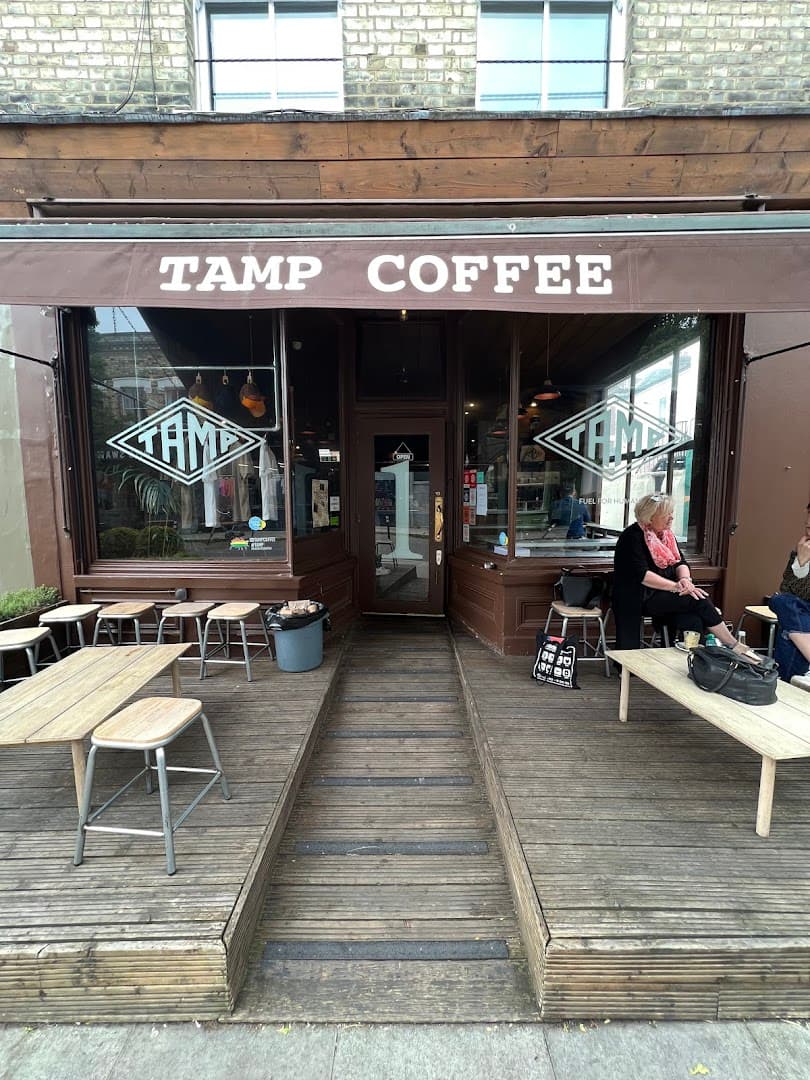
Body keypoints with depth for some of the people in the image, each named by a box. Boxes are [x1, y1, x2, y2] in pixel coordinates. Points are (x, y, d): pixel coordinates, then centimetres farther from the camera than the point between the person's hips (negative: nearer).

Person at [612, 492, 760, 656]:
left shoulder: (666, 534, 15)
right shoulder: (633, 537, -11)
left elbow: (680, 562, 9)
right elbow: (641, 574, -20)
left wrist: (685, 578, -14)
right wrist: (675, 586, -22)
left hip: (663, 595, 7)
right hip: (641, 598, -7)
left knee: (693, 621, -22)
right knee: (699, 600, -19)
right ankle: (734, 646, -5)